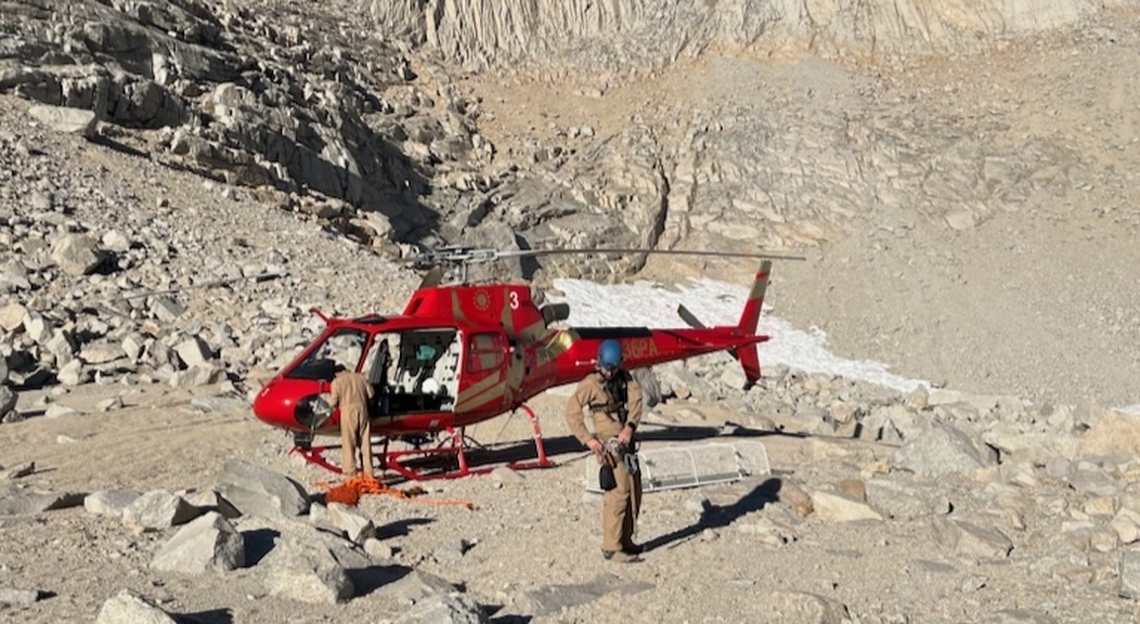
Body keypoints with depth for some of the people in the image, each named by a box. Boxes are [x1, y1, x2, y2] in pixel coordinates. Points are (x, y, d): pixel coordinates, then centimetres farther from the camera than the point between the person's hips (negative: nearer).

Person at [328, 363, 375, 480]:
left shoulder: (337, 381, 0)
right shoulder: (360, 377, 13)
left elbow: (333, 403, -4)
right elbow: (370, 394, 11)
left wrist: (330, 399, 18)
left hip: (348, 412, -4)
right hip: (362, 410, 4)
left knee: (349, 444, 0)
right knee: (365, 443, 9)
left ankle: (350, 473, -4)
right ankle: (368, 472, 10)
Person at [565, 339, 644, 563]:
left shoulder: (624, 377, 7)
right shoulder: (590, 384, -9)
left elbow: (636, 399, -7)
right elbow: (572, 412, -11)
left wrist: (630, 426, -22)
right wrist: (587, 439, -19)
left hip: (626, 441, 7)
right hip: (609, 443, -7)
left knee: (634, 491, 11)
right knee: (619, 491, -14)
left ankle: (625, 540, 23)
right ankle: (611, 547, -12)